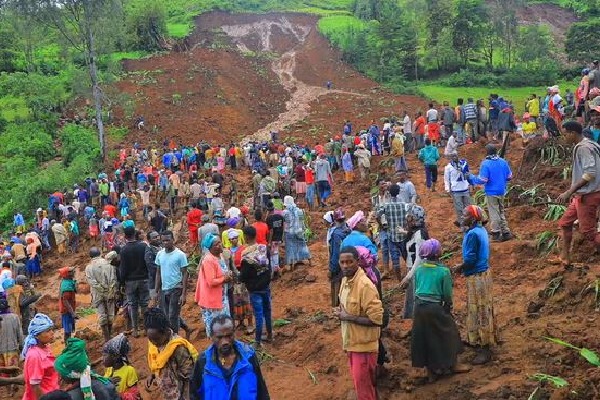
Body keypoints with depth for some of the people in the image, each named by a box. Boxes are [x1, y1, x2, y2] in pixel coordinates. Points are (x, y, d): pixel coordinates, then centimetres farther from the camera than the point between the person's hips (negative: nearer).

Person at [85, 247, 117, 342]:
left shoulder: (89, 267, -4)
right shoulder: (108, 263, 0)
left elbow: (92, 282, -12)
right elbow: (114, 279, -4)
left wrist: (101, 289, -9)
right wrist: (113, 291, -2)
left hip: (98, 295, -1)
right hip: (110, 293, 1)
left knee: (102, 316, 2)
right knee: (110, 315, 12)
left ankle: (107, 338, 0)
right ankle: (110, 334, 24)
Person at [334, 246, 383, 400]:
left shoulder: (365, 285, -24)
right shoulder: (345, 280, 4)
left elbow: (376, 319, -25)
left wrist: (348, 317, -22)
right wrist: (341, 313, 4)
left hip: (363, 345, -8)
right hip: (351, 343, 8)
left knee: (363, 388, 1)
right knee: (359, 383, 20)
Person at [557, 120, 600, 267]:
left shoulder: (583, 147, -18)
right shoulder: (587, 145, 12)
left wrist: (569, 191, -25)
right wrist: (573, 192, 20)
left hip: (587, 195, -10)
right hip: (582, 195, 10)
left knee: (588, 231, -5)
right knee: (565, 223, 16)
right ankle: (565, 257, 23)